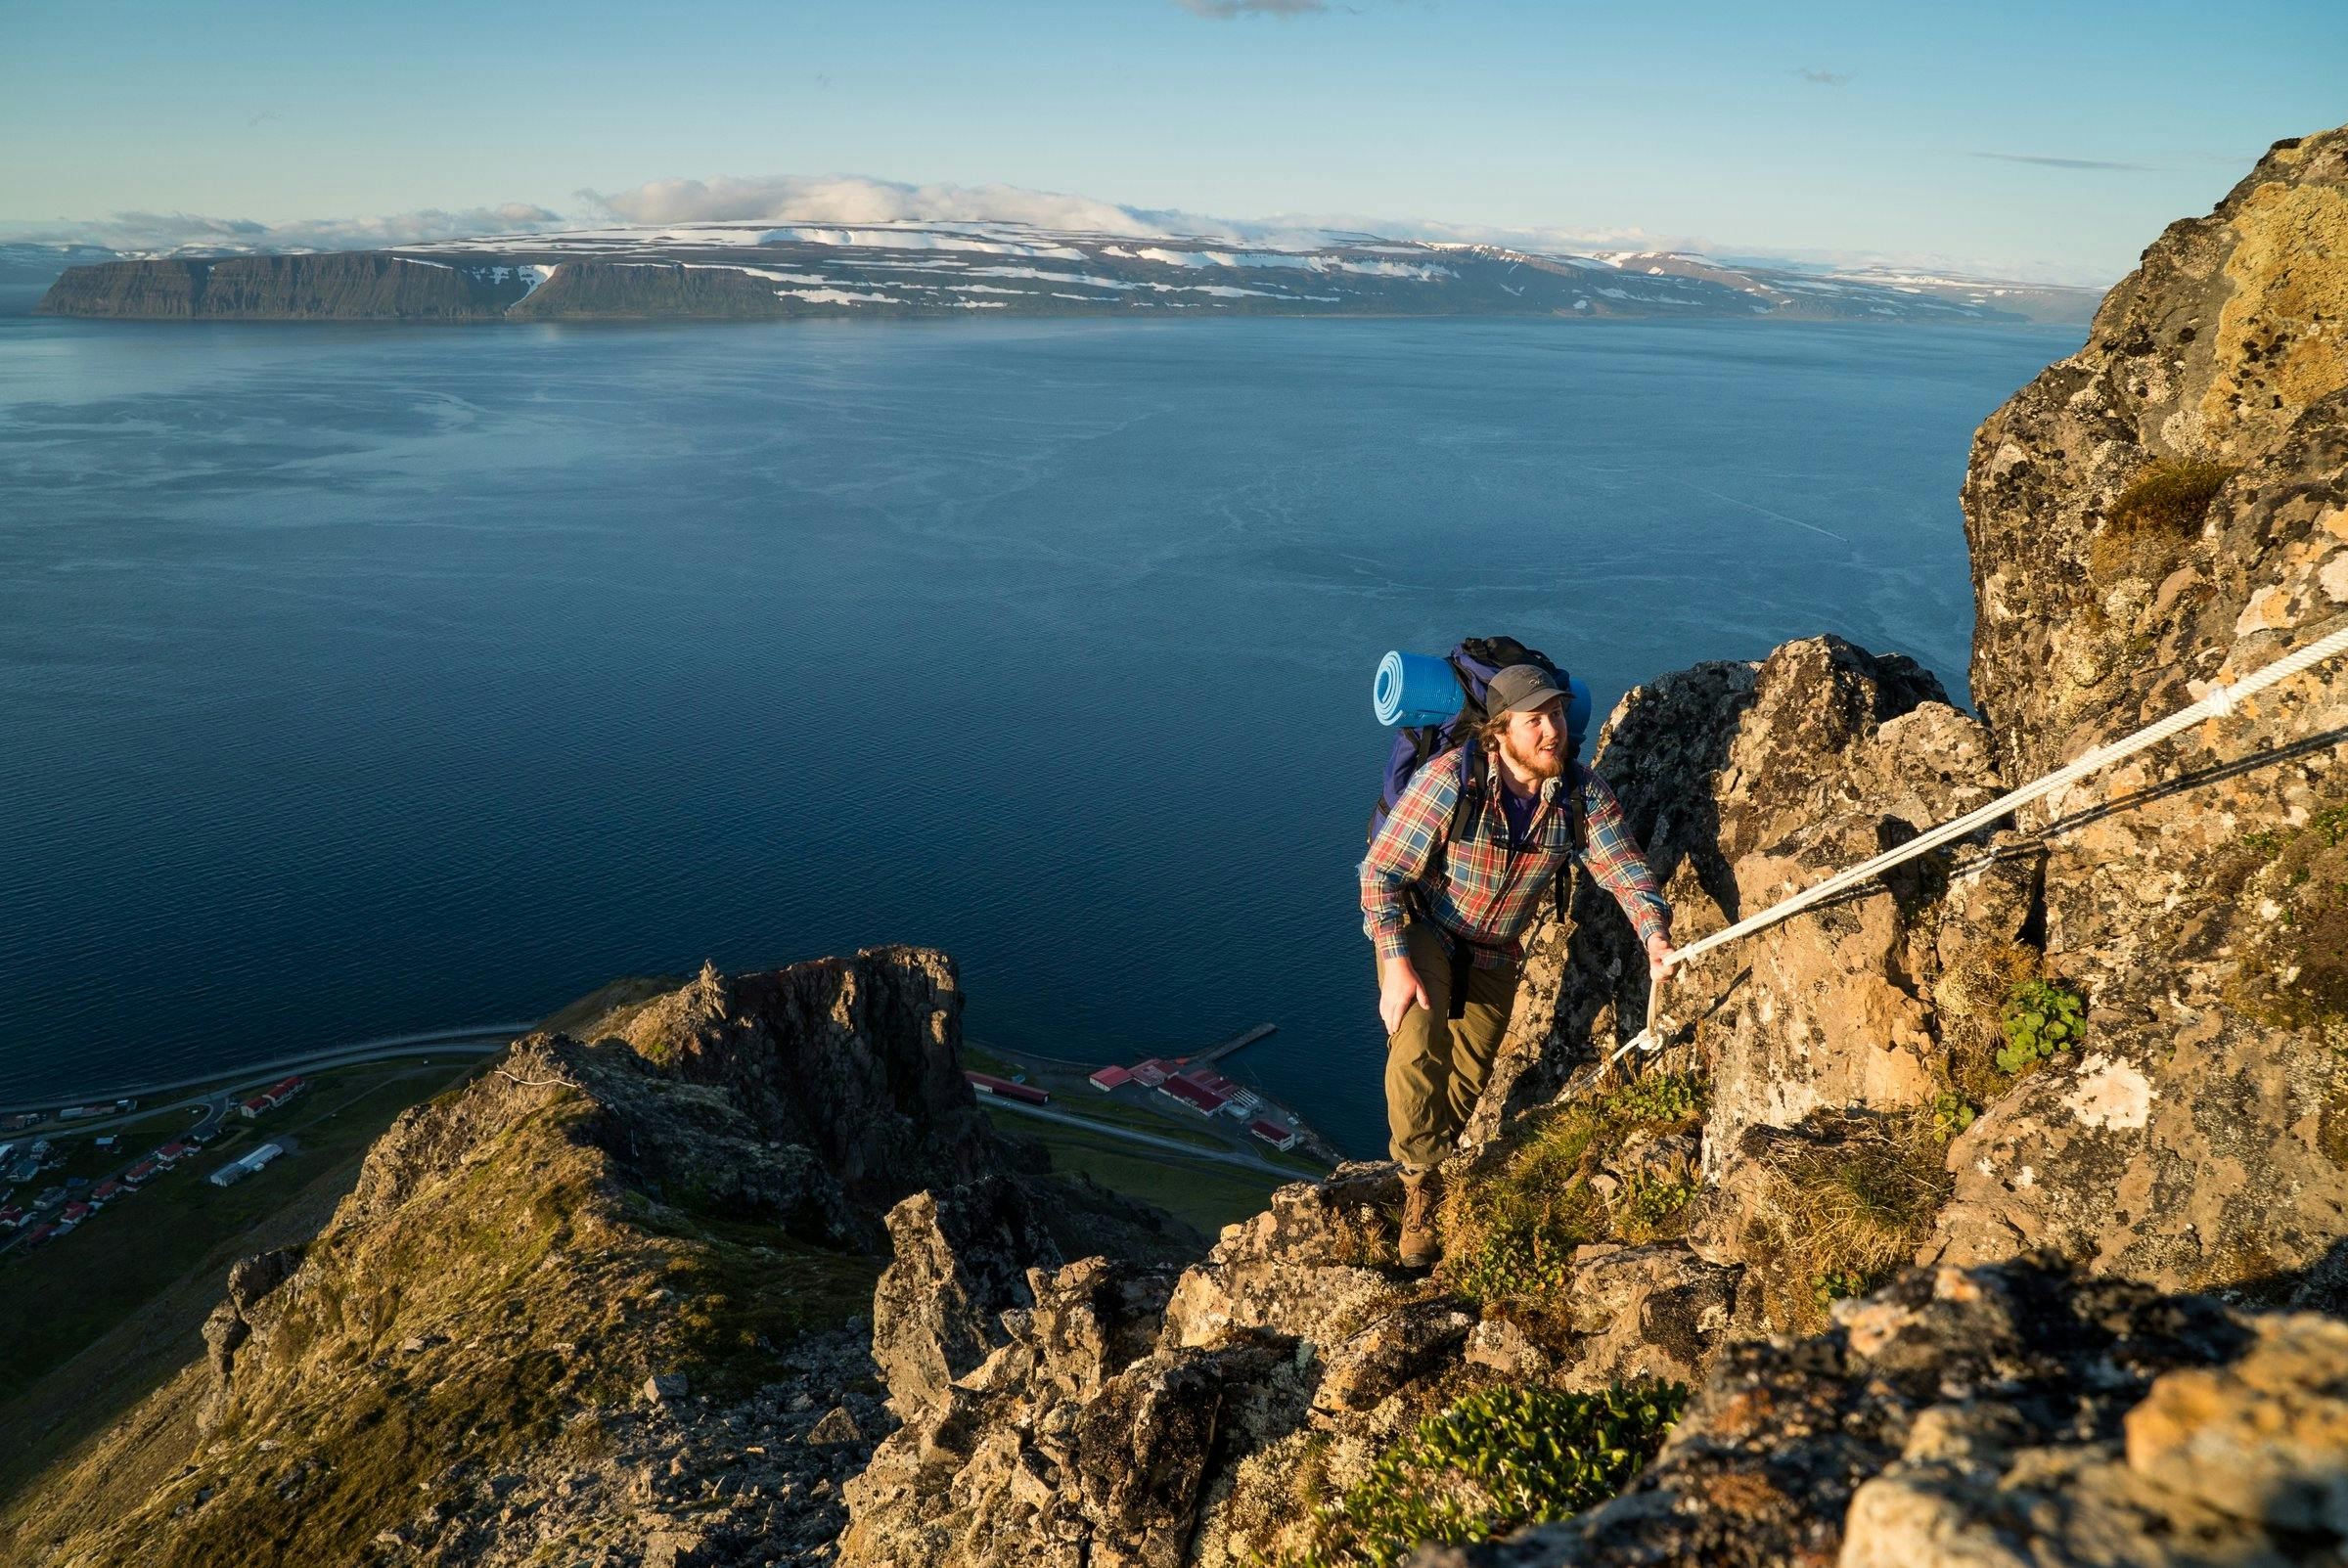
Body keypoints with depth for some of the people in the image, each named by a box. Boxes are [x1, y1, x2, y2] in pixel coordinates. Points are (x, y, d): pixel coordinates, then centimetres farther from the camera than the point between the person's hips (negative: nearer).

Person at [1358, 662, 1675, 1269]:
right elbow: (1381, 870, -25)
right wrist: (1397, 964, -32)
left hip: (1495, 952, 5)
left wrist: (1655, 935, -38)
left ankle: (1428, 1160, 44)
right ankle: (1419, 1182, -9)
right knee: (1419, 1044, -29)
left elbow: (1625, 867, -17)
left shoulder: (1582, 792, -14)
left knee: (1469, 1075, 14)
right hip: (1419, 929, -4)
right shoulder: (1450, 778, -28)